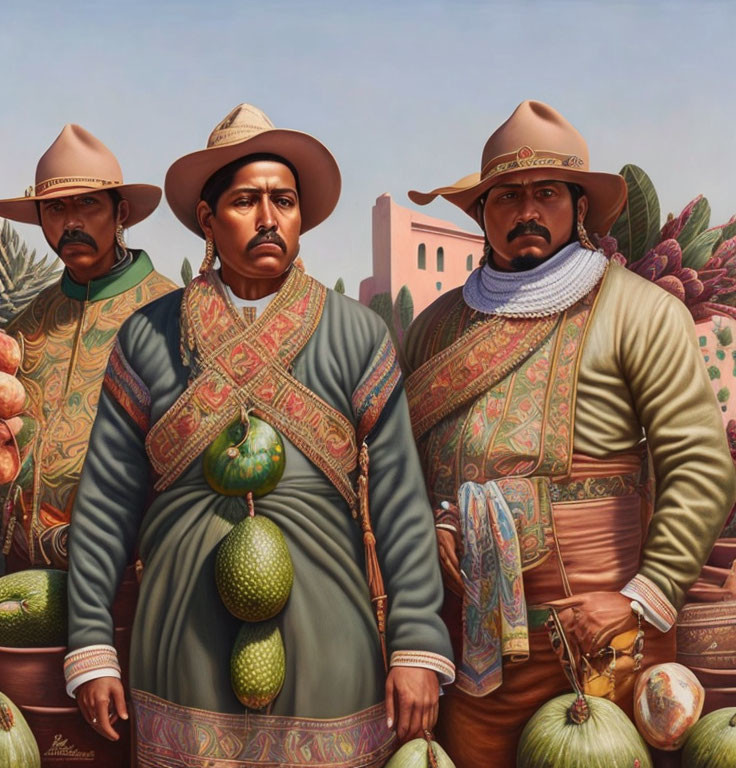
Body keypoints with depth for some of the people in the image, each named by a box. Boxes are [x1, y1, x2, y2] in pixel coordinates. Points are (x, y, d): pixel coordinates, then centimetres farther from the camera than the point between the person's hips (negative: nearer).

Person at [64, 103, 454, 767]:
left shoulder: (357, 336, 1)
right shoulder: (148, 337, 4)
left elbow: (400, 497, -2)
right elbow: (106, 501, 4)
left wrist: (418, 646, -6)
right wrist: (92, 649, 2)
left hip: (324, 641, 0)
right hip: (185, 643, 1)